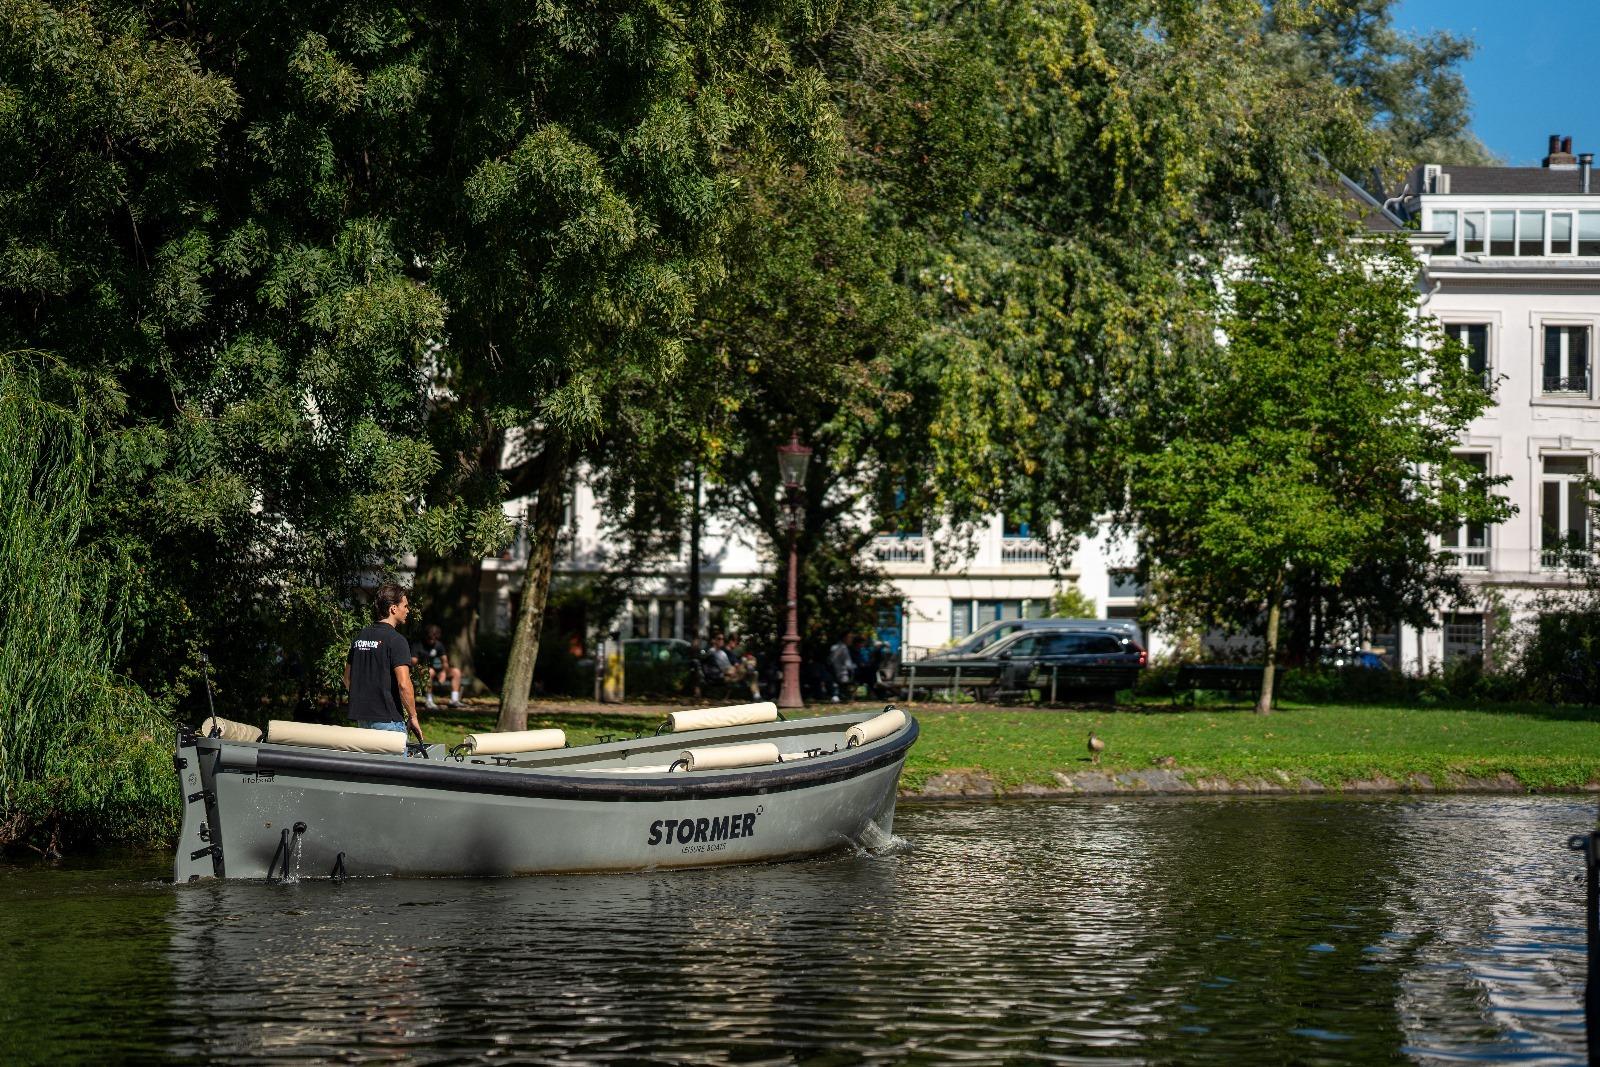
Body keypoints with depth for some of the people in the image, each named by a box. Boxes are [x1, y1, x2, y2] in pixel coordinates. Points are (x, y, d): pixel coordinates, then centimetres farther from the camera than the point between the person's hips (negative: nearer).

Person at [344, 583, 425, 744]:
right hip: (388, 719, -8)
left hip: (361, 717, 8)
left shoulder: (360, 637, 12)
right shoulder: (396, 640, -12)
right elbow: (403, 684, -18)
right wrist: (413, 717, -9)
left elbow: (347, 679, 18)